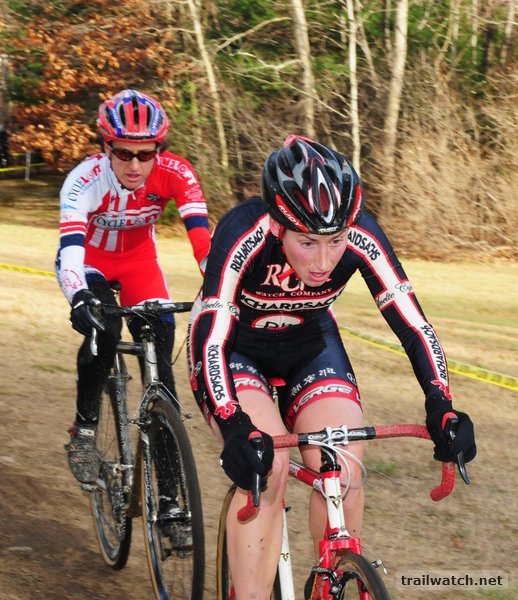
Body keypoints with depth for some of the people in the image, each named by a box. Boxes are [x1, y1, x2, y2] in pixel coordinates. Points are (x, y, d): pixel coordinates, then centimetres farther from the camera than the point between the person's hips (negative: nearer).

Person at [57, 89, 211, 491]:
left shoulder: (174, 174, -29)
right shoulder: (85, 180, -35)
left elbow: (202, 236, -34)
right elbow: (69, 248, -45)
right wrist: (79, 299, -62)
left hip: (139, 259, 3)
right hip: (90, 258, -2)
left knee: (160, 336, -13)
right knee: (103, 327, -29)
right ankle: (84, 428, -8)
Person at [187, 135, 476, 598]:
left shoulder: (361, 236, -28)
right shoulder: (243, 234, -36)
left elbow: (413, 323, -27)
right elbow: (211, 339, -40)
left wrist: (441, 406, -40)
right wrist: (234, 429, -53)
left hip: (308, 340, 3)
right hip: (232, 343, -3)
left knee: (344, 469, -15)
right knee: (265, 465, -26)